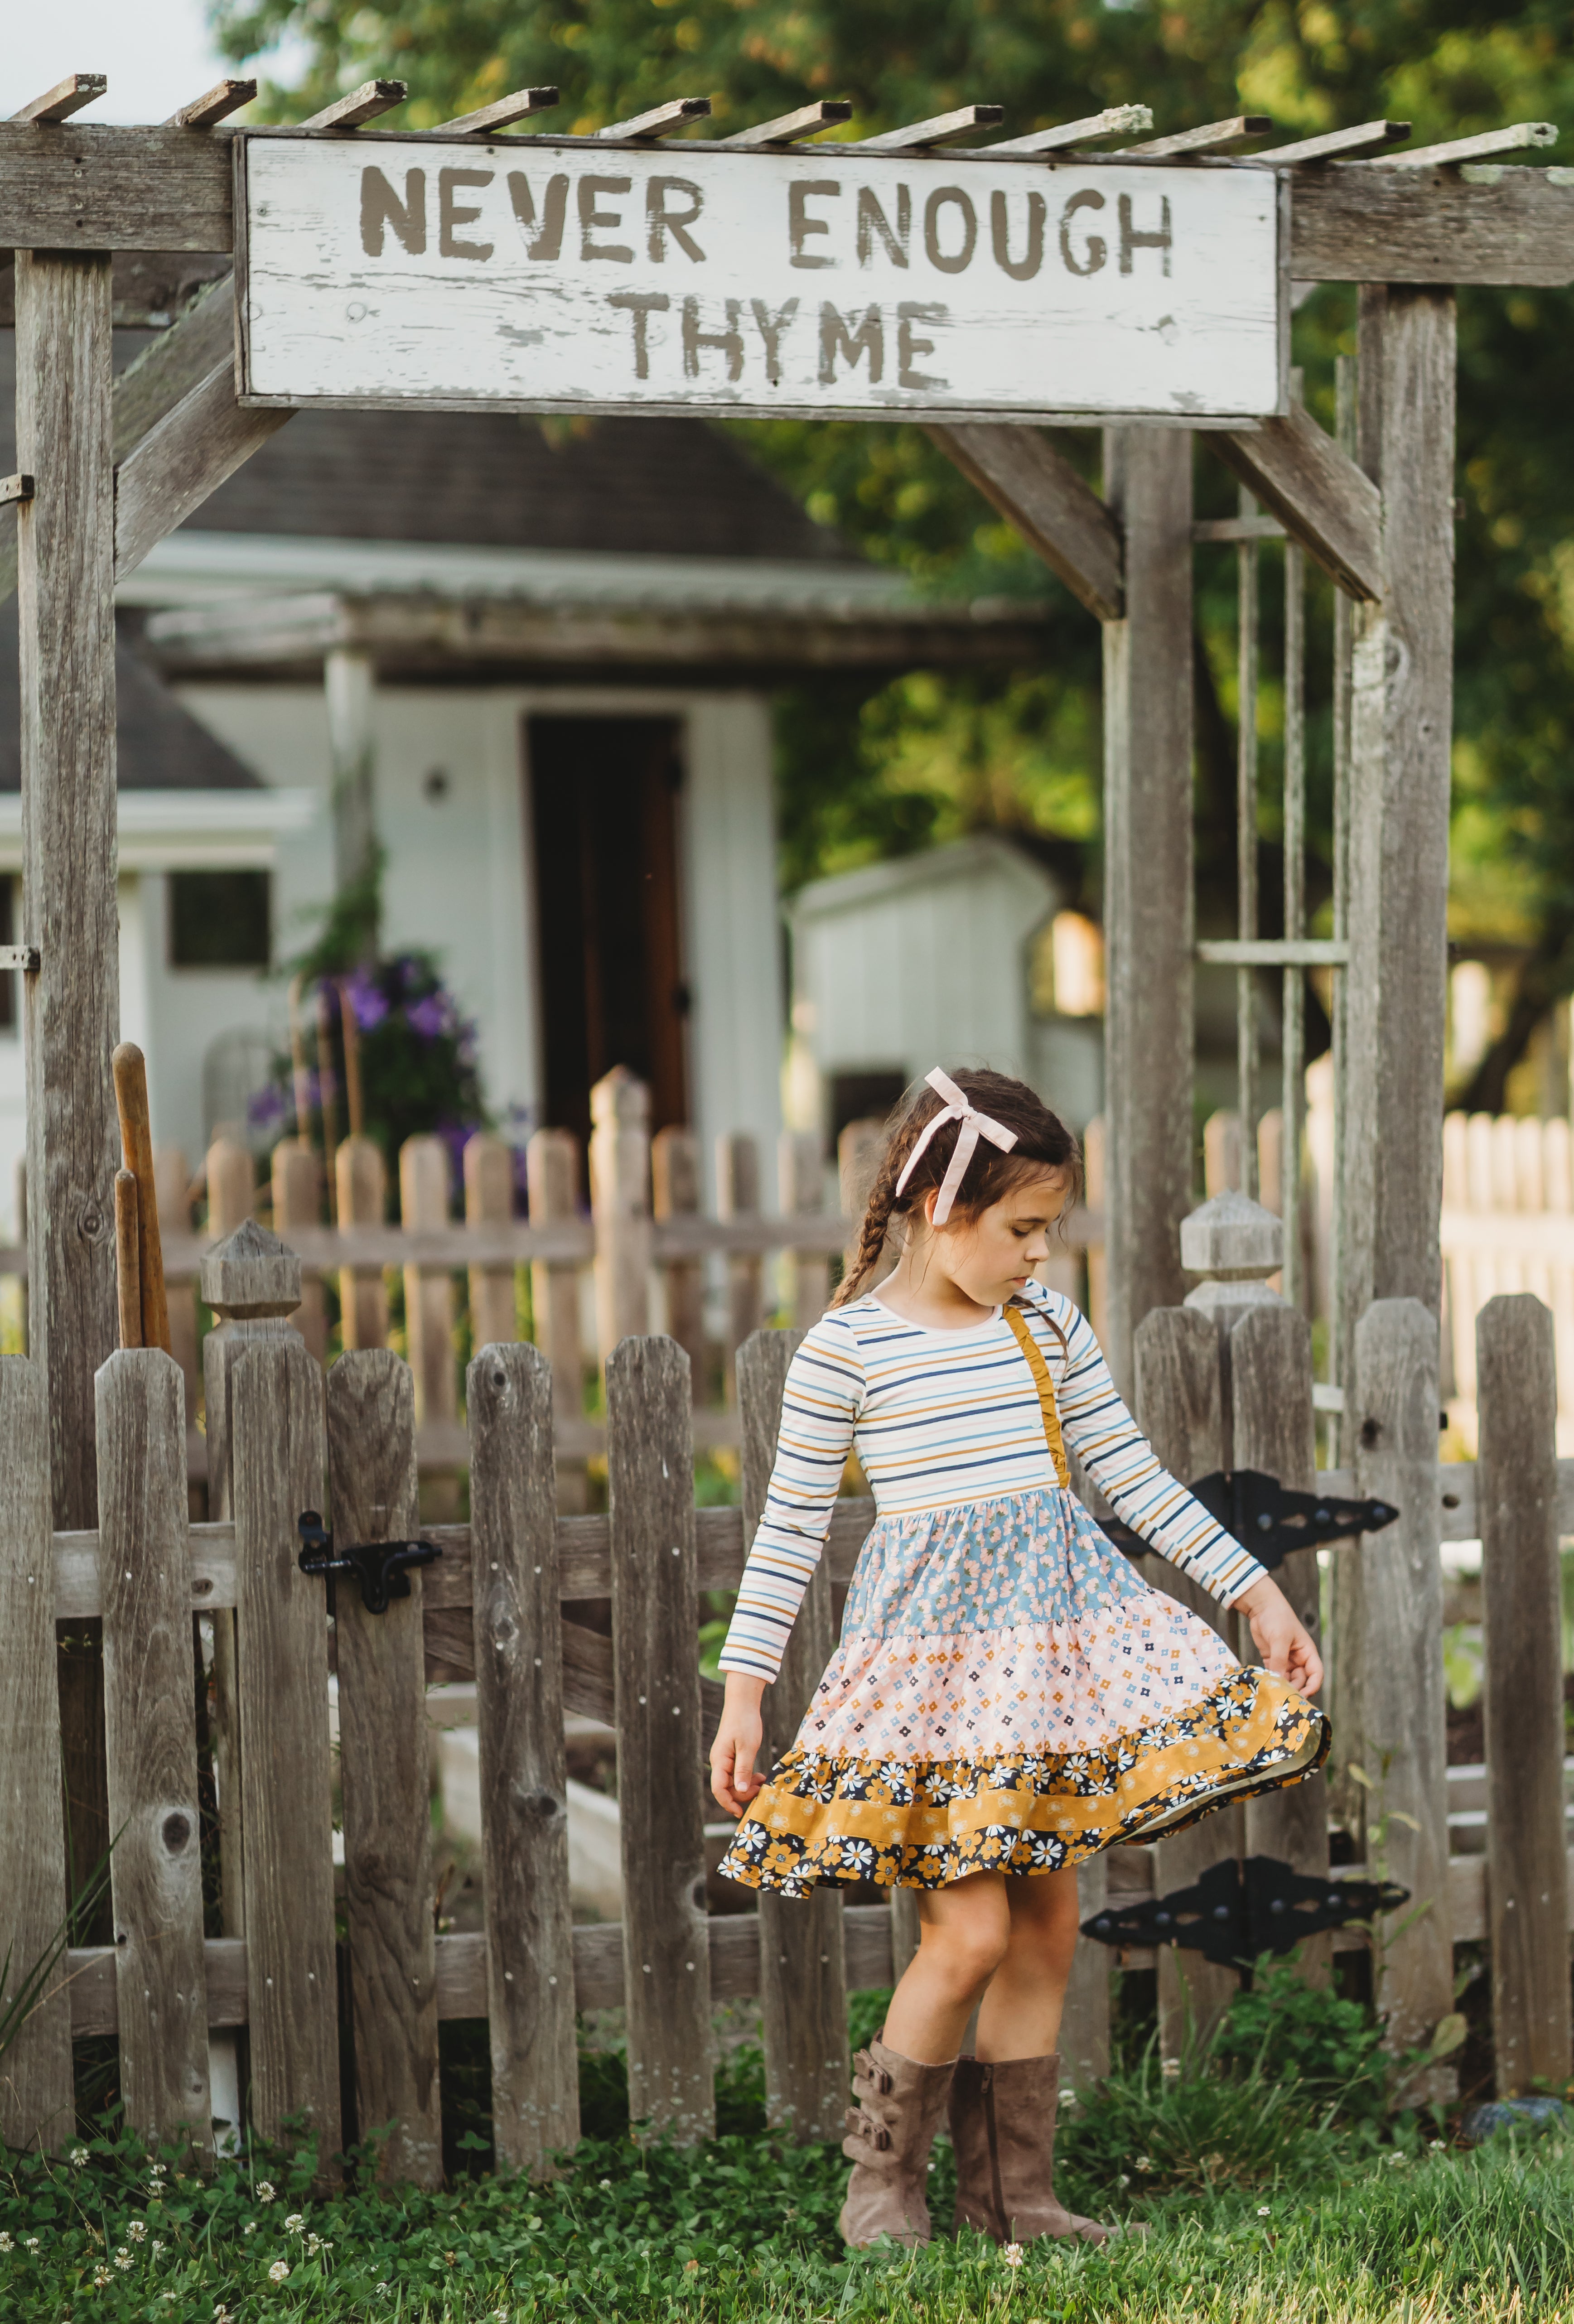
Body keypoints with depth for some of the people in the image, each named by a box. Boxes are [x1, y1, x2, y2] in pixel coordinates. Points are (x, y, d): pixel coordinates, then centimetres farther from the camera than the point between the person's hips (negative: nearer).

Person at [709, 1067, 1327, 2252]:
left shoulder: (1049, 1324, 7)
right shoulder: (847, 1346, -6)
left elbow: (1133, 1475, 12)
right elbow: (792, 1526, -2)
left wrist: (1257, 1591, 10)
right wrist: (745, 1688, -4)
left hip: (1058, 1631, 5)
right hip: (932, 1637, -5)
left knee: (1049, 1923, 6)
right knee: (974, 1931, -11)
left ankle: (1013, 2194, 16)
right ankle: (881, 2183, 7)